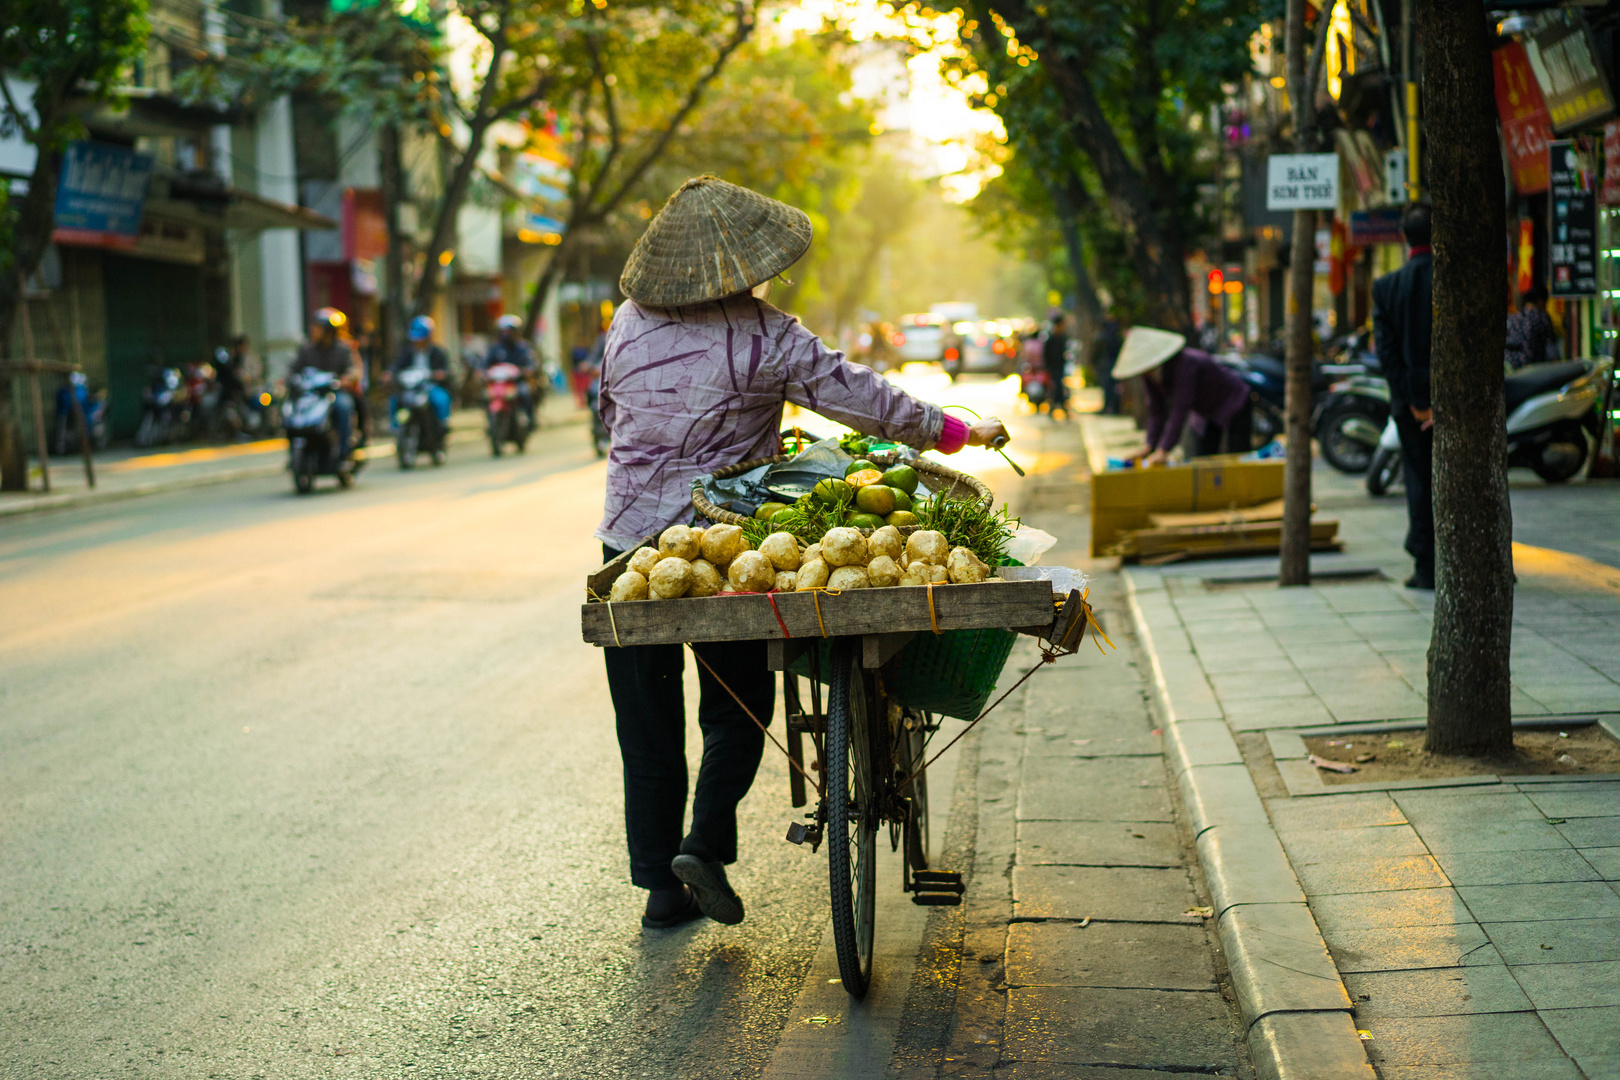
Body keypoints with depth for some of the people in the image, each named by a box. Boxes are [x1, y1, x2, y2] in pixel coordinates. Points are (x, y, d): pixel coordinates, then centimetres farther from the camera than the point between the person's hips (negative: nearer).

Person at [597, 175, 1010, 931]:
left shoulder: (628, 324, 4)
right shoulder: (765, 338, -10)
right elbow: (863, 398, -7)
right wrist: (957, 433, 4)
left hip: (629, 540, 4)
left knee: (647, 724, 10)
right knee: (737, 708, 14)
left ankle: (661, 887, 16)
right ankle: (706, 842, -2)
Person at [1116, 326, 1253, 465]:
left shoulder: (1185, 365, -36)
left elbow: (1180, 410, -42)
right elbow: (1156, 412, -12)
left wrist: (1163, 451, -46)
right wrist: (1148, 446, -26)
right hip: (1210, 413, 8)